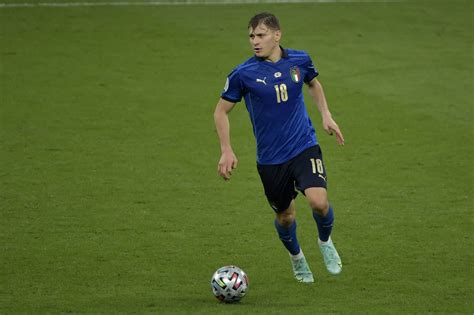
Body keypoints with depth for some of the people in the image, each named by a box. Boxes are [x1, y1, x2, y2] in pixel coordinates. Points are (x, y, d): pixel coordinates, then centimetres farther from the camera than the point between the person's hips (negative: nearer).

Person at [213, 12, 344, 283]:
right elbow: (221, 111, 1)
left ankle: (326, 242, 12)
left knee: (319, 201, -21)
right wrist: (227, 151, -6)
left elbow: (314, 83, 21)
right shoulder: (243, 74, -11)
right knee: (285, 216, 10)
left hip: (305, 147, 0)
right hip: (270, 157, 0)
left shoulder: (300, 60, -3)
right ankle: (296, 257, 42)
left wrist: (326, 115, 9)